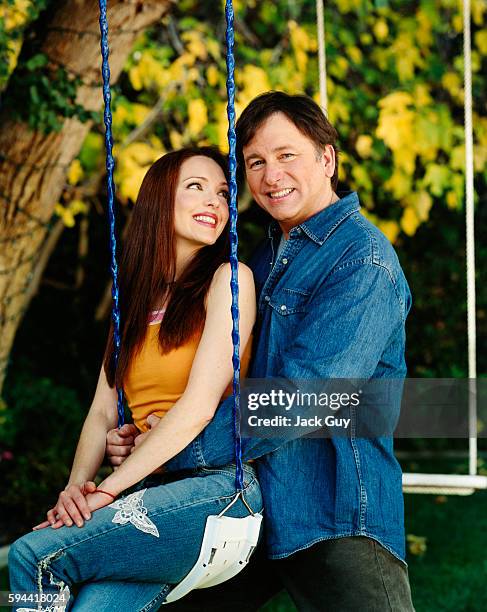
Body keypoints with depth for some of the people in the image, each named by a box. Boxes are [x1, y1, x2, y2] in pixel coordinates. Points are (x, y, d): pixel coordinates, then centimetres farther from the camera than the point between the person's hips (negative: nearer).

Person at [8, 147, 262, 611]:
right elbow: (103, 411, 14)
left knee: (32, 554, -19)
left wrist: (107, 490, -13)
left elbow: (200, 405, -10)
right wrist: (77, 488, -6)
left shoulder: (229, 279, 0)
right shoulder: (136, 301, 21)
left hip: (217, 489, -5)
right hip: (152, 494, 5)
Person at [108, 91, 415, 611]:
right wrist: (135, 440, 0)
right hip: (247, 510, 8)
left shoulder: (364, 260, -13)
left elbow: (301, 394, -22)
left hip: (334, 518, -8)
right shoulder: (263, 258, 15)